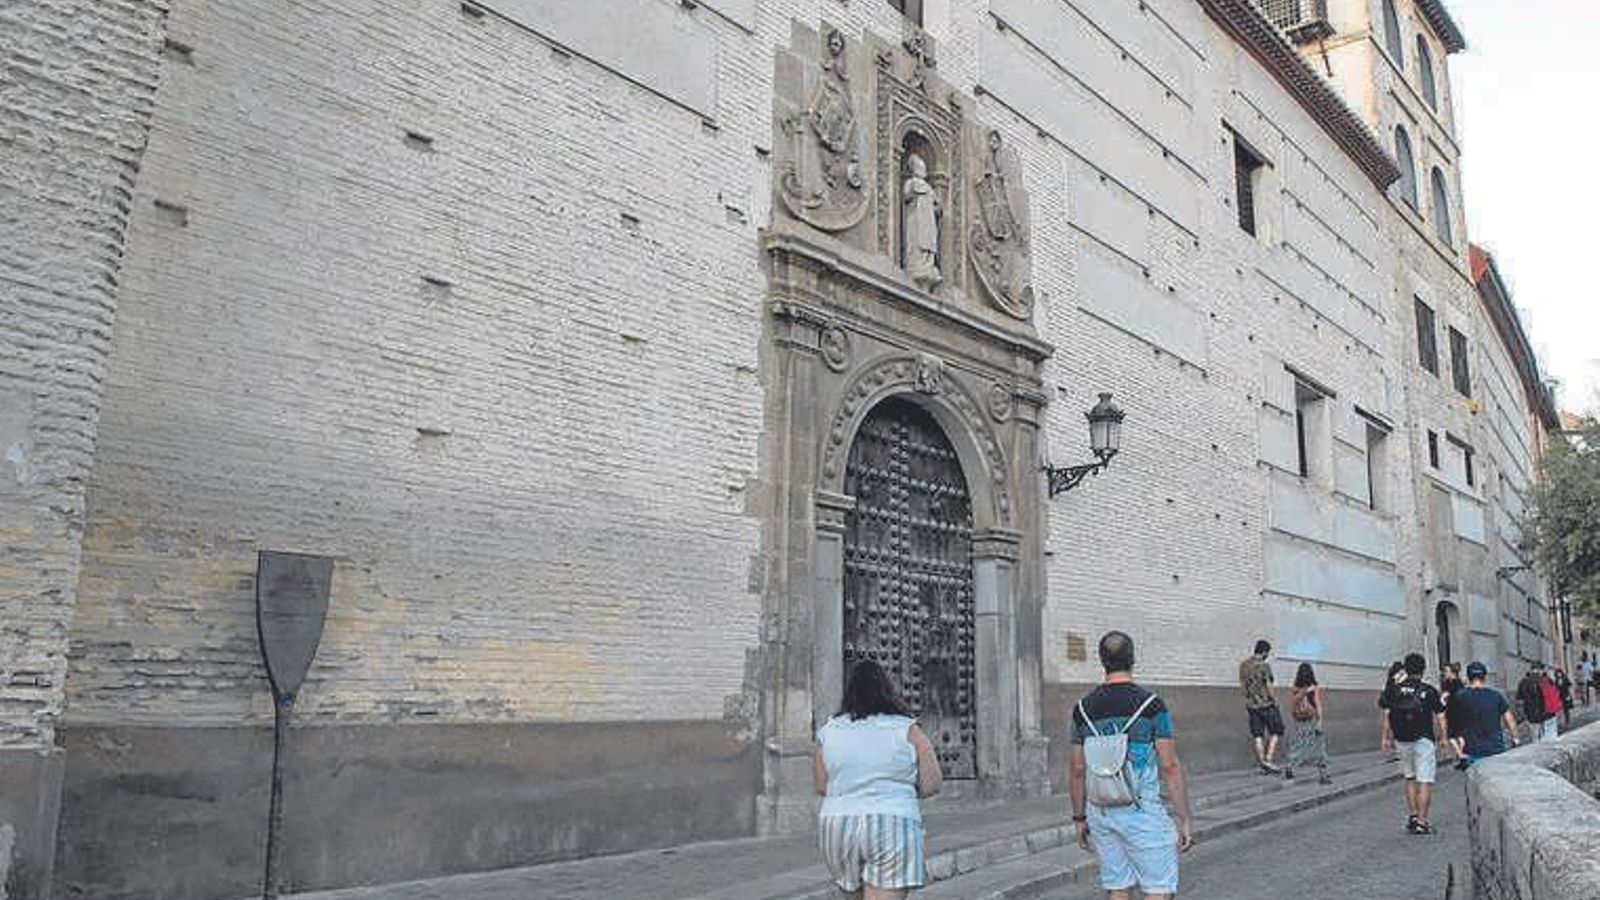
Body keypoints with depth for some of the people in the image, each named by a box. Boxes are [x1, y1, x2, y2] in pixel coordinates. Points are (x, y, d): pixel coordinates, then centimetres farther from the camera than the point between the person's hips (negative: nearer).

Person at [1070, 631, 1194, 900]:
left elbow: (1077, 770, 7)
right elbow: (1170, 766, -10)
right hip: (1141, 811, -4)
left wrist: (1079, 818, 16)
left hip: (1100, 812, 4)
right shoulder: (1151, 704, -8)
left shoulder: (1083, 708, 3)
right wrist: (1185, 819, -4)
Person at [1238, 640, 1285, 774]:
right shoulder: (1263, 666, -14)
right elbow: (1269, 686, -17)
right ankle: (1268, 760, -1)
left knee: (1258, 736, 8)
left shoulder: (1243, 665, 6)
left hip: (1251, 705, 6)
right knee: (1275, 732, 8)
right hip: (1266, 704, -6)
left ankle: (1262, 764, 9)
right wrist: (1274, 700, -2)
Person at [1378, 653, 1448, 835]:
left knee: (1409, 778, 18)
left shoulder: (1394, 690, 1)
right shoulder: (1429, 691, -5)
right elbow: (1440, 717, -3)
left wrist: (1386, 736, 12)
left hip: (1402, 740, 3)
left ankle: (1412, 816, 16)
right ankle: (1422, 821, -3)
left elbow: (1386, 715, 3)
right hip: (1423, 740, -3)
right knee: (1425, 782, 0)